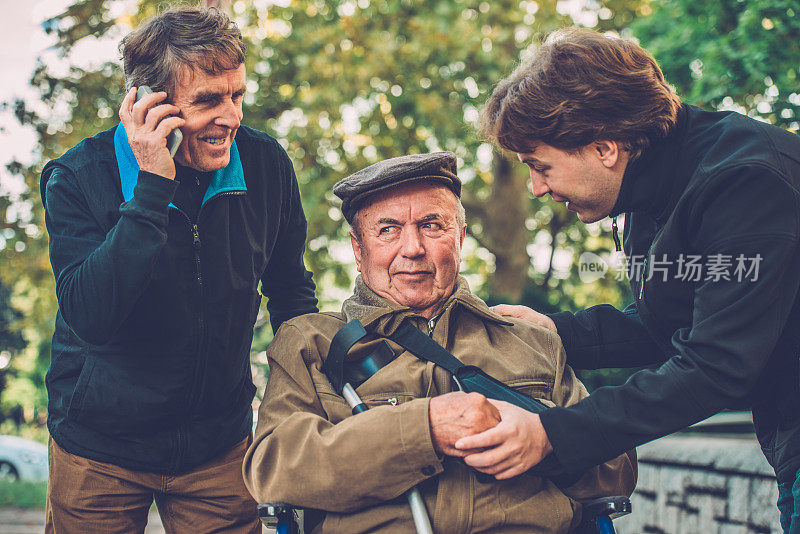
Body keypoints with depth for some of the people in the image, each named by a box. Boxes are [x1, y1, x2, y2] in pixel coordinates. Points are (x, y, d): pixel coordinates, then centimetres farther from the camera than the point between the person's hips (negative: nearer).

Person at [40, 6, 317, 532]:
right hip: (99, 451, -1)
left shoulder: (267, 164, -9)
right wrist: (152, 187, -34)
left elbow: (290, 288, 8)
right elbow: (90, 318, -31)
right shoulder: (77, 178, -17)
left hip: (220, 443, 2)